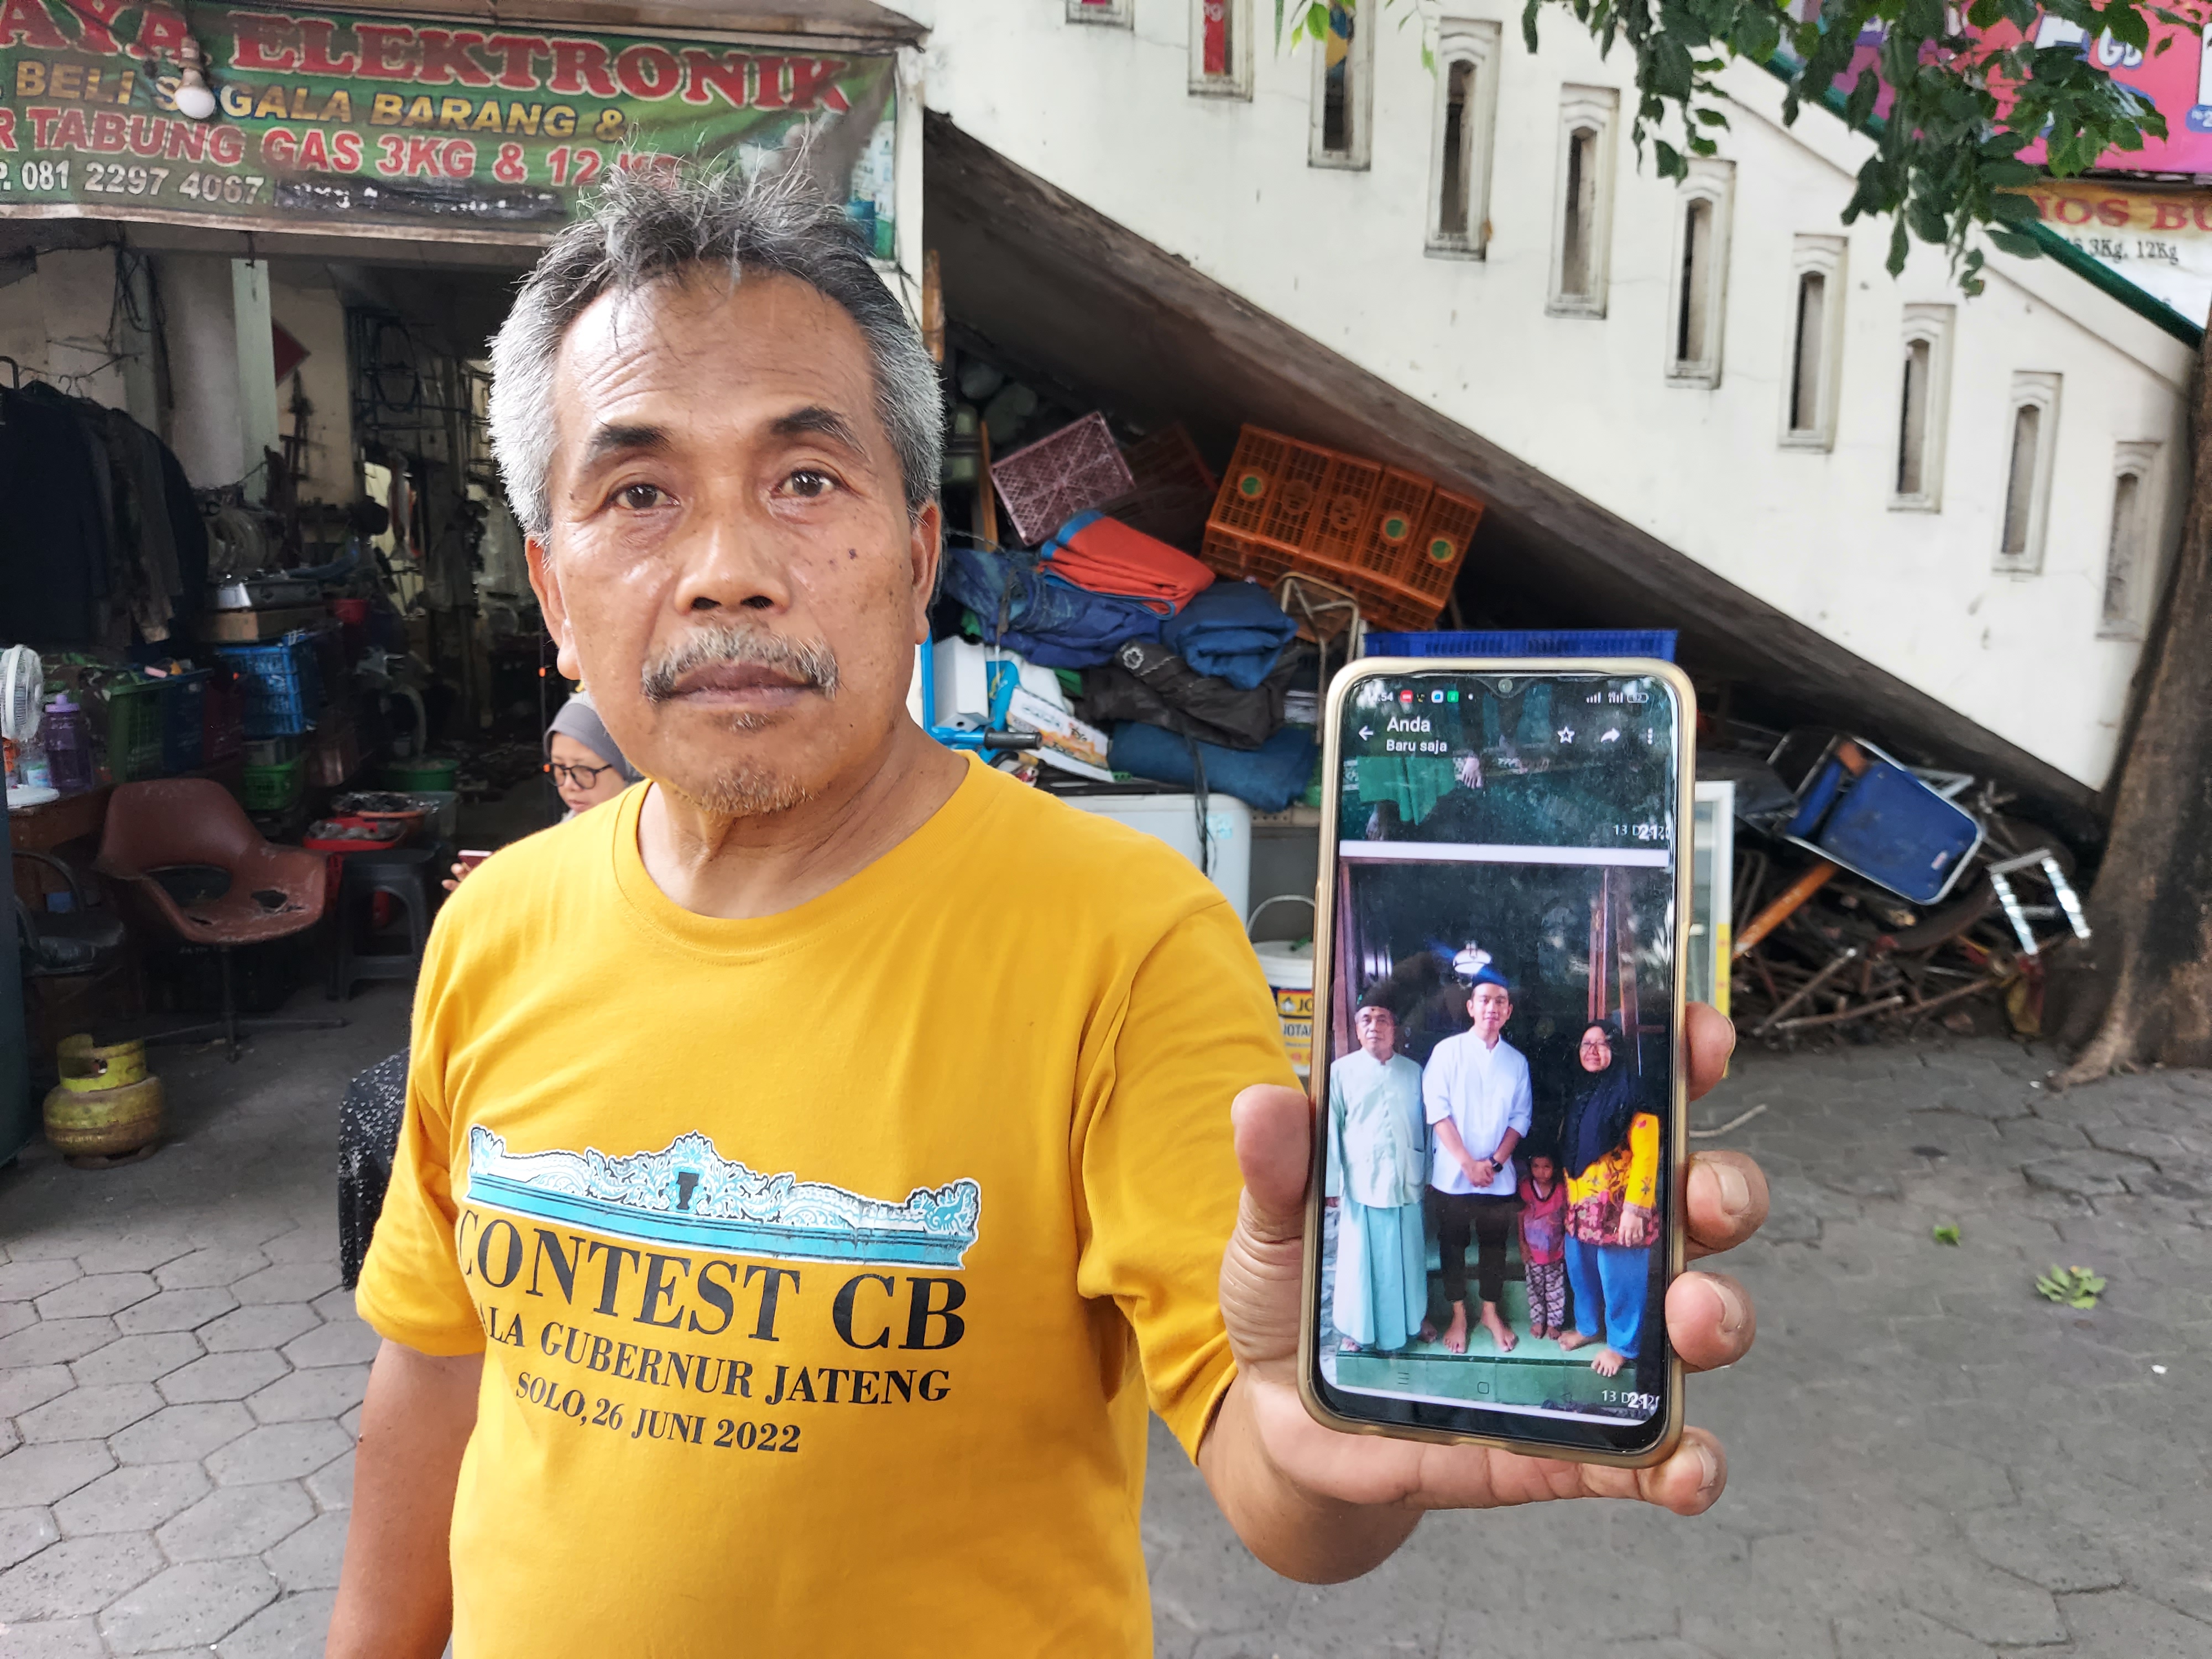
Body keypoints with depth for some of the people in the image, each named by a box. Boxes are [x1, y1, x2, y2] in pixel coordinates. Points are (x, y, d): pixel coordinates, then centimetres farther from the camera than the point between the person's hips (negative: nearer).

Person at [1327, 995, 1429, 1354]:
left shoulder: (1413, 1072, 6)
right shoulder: (1342, 1071, -2)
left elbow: (1425, 1126, 11)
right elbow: (1331, 1129, -3)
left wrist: (1428, 1174, 11)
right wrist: (1332, 1183, -6)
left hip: (1406, 1182, 3)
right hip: (1361, 1182, -2)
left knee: (1406, 1256, 12)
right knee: (1360, 1257, 4)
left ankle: (1409, 1319, 30)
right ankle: (1357, 1327, 20)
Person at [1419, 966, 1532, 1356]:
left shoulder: (1517, 1061, 4)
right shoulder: (1447, 1051, -6)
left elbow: (1521, 1117, 4)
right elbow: (1438, 1111, -10)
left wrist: (1494, 1162, -8)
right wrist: (1468, 1163, -13)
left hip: (1499, 1176, 2)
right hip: (1452, 1174, -2)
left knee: (1494, 1244, 12)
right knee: (1453, 1246, 9)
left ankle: (1491, 1313, 29)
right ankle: (1458, 1316, 23)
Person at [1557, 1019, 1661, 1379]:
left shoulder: (1632, 1093, -12)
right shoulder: (1580, 1093, 11)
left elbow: (1645, 1154, -15)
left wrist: (1635, 1210, -20)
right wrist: (1569, 1195, 15)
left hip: (1615, 1204, -7)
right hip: (1580, 1202, 7)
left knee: (1618, 1277, 3)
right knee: (1581, 1269, 17)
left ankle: (1621, 1345, 18)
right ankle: (1587, 1327, 36)